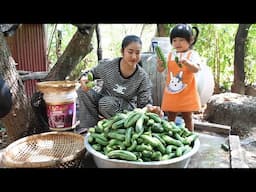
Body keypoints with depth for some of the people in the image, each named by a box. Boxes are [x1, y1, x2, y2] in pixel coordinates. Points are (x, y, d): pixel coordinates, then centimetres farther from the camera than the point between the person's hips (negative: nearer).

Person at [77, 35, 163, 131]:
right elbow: (92, 72, 4)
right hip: (103, 100, 3)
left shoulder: (143, 77, -18)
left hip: (125, 107, -3)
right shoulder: (108, 65, -14)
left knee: (106, 103, -35)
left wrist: (150, 108, -40)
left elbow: (144, 102, -16)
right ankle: (88, 128, -15)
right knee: (83, 90, -21)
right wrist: (84, 78, -20)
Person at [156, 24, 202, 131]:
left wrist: (186, 62, -38)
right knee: (170, 118, 15)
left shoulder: (192, 54, -6)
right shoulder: (170, 54, 6)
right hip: (171, 94, 4)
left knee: (188, 118, 10)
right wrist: (159, 64, -19)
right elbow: (160, 70, 3)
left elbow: (196, 69, -20)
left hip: (186, 94, -3)